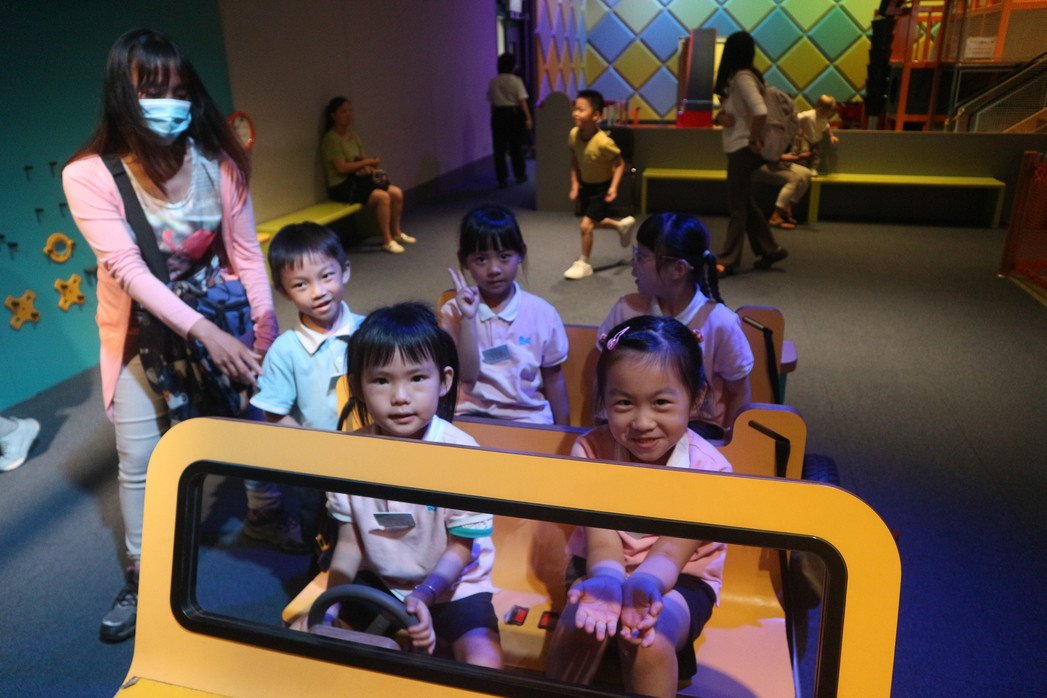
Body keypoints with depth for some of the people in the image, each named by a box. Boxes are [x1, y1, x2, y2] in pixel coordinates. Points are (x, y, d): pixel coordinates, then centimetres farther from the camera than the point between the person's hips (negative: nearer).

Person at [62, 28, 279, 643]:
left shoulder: (218, 162, -15)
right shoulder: (89, 176, -21)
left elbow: (246, 253, -9)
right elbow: (128, 269, -28)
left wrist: (266, 328, -16)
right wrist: (204, 331, -38)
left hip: (218, 317, 2)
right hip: (142, 330, -1)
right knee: (140, 458, 2)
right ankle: (143, 580, 22)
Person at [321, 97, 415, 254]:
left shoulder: (352, 135, 14)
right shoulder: (331, 138, -12)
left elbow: (362, 158, 16)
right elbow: (341, 167, -19)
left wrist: (370, 167, -8)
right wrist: (366, 162, -12)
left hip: (359, 179, 8)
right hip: (342, 185, -8)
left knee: (396, 193, -6)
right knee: (383, 197, -27)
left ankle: (396, 232, 10)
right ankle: (387, 240, -17)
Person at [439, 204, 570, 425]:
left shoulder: (542, 313, -3)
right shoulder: (454, 312, -3)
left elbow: (553, 379, 5)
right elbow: (467, 375, -12)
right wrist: (468, 318, -21)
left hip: (528, 416, 0)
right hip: (472, 414, 0)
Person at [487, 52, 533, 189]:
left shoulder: (493, 81, 3)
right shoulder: (516, 80, -6)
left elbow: (491, 101, 4)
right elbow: (522, 101, -11)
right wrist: (528, 118, -10)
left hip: (498, 113, 2)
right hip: (513, 113, -2)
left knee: (499, 147, 3)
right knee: (516, 146, 11)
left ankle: (502, 179, -1)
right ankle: (520, 175, 21)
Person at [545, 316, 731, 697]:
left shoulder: (708, 469, -19)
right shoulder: (590, 451, -15)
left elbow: (670, 552, -25)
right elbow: (602, 539, -22)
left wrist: (644, 583, -50)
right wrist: (606, 580, -47)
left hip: (678, 579, -1)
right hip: (601, 569, 2)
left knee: (649, 643, -30)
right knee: (580, 625, -27)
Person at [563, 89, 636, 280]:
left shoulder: (603, 142, -33)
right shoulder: (574, 134, -15)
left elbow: (620, 164, -19)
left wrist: (613, 187, -28)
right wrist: (575, 184, -3)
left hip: (601, 187, -7)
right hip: (585, 184, 7)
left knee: (586, 225, -10)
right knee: (593, 223, 20)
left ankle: (584, 264, 11)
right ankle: (622, 225, 48)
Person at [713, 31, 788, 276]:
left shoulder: (742, 77, -17)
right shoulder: (736, 76, 11)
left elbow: (760, 111, -29)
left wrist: (754, 139, -17)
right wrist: (724, 115, -3)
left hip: (743, 149, -9)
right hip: (736, 147, 9)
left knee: (737, 205, -3)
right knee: (744, 202, 15)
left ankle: (728, 260, 5)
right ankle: (770, 249, 25)